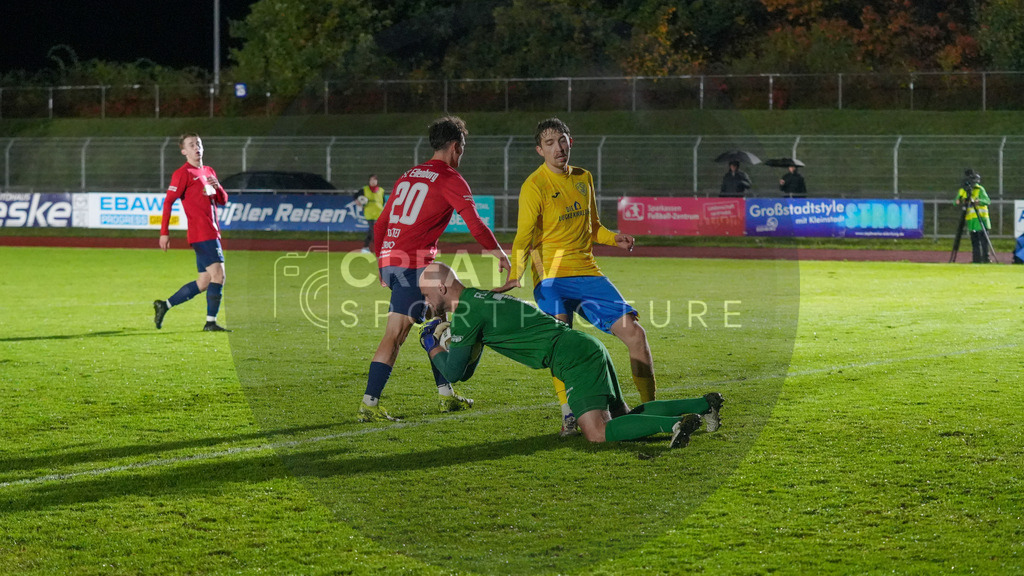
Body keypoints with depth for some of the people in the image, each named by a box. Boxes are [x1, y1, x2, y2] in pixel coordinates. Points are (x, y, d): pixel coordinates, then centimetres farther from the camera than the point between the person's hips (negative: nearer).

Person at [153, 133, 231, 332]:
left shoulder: (208, 172, 20)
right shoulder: (183, 173, -5)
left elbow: (223, 200, 21)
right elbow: (168, 202, -9)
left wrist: (217, 186, -2)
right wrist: (164, 233, -15)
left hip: (212, 232, 9)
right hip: (201, 233, -9)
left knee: (204, 282, 10)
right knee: (218, 274, -14)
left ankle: (164, 305, 18)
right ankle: (211, 322, -10)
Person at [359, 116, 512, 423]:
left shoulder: (408, 176, 19)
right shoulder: (450, 179, -3)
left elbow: (380, 225, 21)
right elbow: (475, 224, -9)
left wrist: (382, 265, 27)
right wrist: (500, 254, 4)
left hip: (390, 259, 8)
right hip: (415, 264, -8)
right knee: (394, 335, -10)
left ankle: (445, 394, 24)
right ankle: (368, 405, -15)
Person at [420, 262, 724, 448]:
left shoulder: (467, 312, -7)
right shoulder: (477, 300, 22)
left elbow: (454, 372, -3)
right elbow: (466, 372, 30)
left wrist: (432, 346, 13)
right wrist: (445, 334, 21)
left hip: (575, 357, -10)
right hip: (587, 347, 10)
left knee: (598, 434, -21)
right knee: (621, 418, 16)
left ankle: (676, 424, -27)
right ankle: (702, 406, 8)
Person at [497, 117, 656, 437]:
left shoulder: (584, 178, 14)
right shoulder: (534, 186, -5)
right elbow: (524, 237, -12)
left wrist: (613, 238, 7)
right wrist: (515, 275, -27)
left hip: (587, 272, 5)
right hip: (551, 276, -5)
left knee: (634, 332, -3)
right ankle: (568, 416, -20)